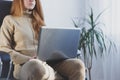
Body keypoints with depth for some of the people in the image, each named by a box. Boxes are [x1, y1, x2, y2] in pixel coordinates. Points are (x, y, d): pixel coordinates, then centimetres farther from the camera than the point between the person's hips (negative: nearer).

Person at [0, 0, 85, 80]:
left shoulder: (38, 19, 27)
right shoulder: (10, 20, 11)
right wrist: (28, 59, -12)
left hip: (46, 62, 5)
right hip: (24, 64, -4)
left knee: (78, 65, -26)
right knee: (38, 68, -43)